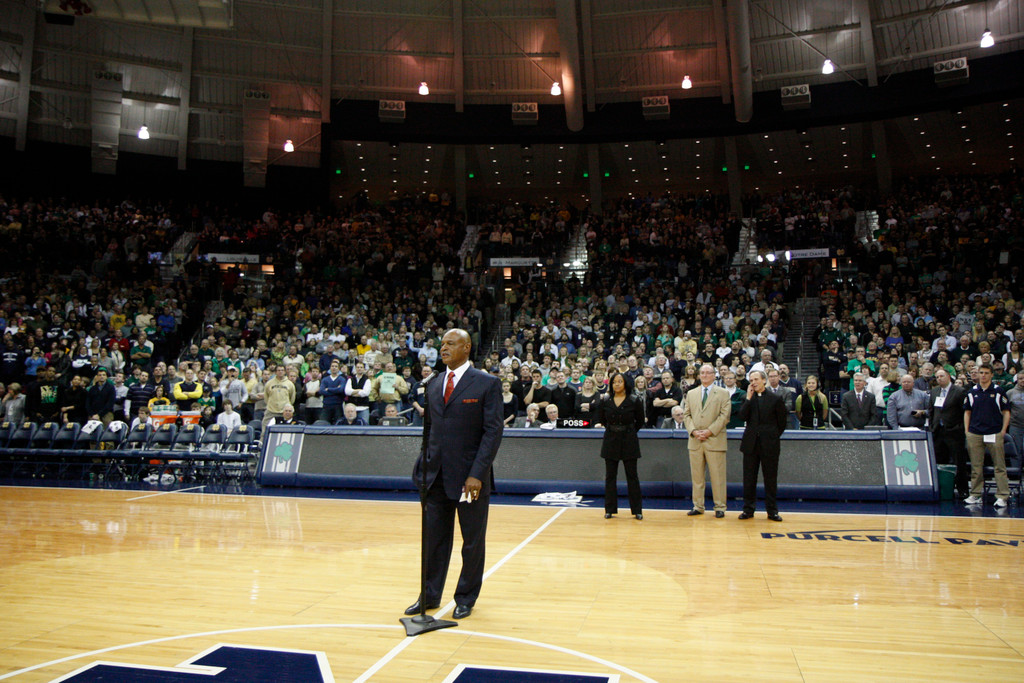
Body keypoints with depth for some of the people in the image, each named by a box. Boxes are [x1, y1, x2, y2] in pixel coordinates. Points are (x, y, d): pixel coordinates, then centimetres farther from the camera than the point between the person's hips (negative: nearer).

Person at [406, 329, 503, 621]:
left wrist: (477, 474, -17)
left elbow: (493, 432, -11)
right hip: (436, 477, 5)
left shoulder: (487, 384, -7)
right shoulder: (434, 385, 11)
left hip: (469, 477, -4)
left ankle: (466, 599, 27)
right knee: (434, 539, 14)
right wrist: (424, 465, 9)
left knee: (473, 542, 10)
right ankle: (430, 595, 30)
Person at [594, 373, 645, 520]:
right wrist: (612, 429, 11)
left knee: (632, 475, 2)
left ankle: (637, 510, 11)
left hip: (629, 441, -2)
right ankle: (610, 509, 14)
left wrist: (629, 431, 8)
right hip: (610, 440, 2)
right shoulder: (605, 401, 2)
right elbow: (601, 419, 15)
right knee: (610, 476, 5)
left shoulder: (634, 401, -4)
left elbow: (640, 421, 6)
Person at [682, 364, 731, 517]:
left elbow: (725, 415, -4)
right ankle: (698, 506, 15)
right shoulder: (691, 393, 15)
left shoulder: (723, 393, 4)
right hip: (695, 441, 3)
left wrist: (709, 431, -12)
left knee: (717, 476, 0)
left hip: (715, 440, -3)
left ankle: (719, 507, 10)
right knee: (696, 476, 7)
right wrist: (693, 431, -5)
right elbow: (686, 414, 11)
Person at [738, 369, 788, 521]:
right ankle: (748, 509, 14)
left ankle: (772, 510, 14)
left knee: (771, 478, 5)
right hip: (751, 443, 2)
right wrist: (748, 398, -11)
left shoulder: (775, 399, 1)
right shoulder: (748, 398, 8)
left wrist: (774, 436, 5)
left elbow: (783, 421, 7)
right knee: (749, 478, 6)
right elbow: (742, 416, -8)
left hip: (769, 444, -2)